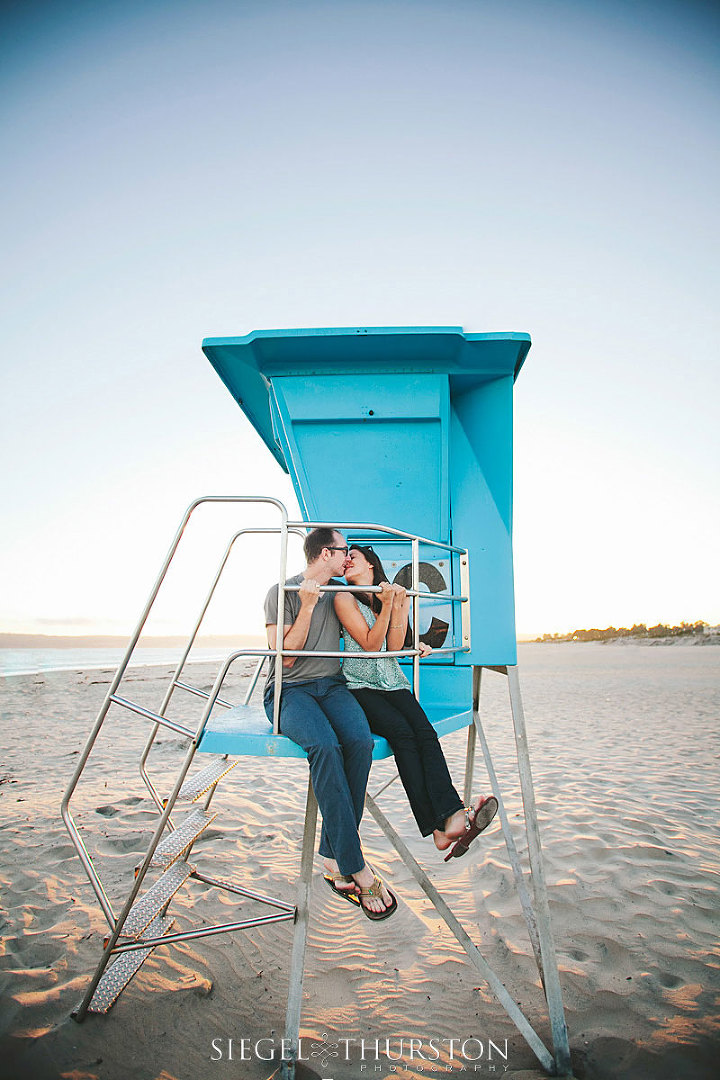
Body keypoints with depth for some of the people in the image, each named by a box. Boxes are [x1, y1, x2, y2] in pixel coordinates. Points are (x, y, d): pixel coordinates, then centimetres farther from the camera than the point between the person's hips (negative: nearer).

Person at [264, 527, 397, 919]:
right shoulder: (281, 593, -2)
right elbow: (285, 656, -9)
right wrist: (307, 606, -15)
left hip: (331, 685, 5)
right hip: (289, 690, -4)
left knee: (359, 740, -30)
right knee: (325, 745, -35)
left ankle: (333, 857, -18)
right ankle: (356, 868, -27)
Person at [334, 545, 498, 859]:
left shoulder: (392, 595, 17)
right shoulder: (345, 598, 2)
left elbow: (394, 647, 6)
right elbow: (370, 644, -6)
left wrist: (400, 606, -3)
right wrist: (387, 606, -14)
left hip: (394, 684, 4)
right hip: (360, 687, -4)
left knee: (426, 732, -25)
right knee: (402, 732, -29)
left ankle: (452, 814, -40)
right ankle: (438, 827, -33)